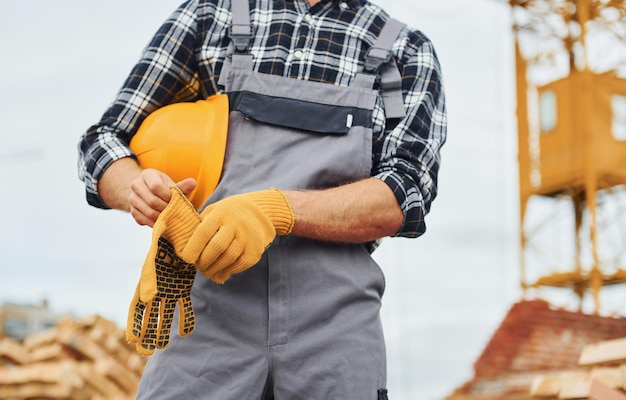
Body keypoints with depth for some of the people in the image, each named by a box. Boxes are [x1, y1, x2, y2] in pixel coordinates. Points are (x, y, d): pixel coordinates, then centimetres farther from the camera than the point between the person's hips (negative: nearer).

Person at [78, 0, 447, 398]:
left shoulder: (409, 52, 10)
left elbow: (406, 196, -4)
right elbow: (104, 141, 12)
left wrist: (278, 209, -21)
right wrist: (139, 189, -13)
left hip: (334, 333, 0)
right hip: (208, 317, 1)